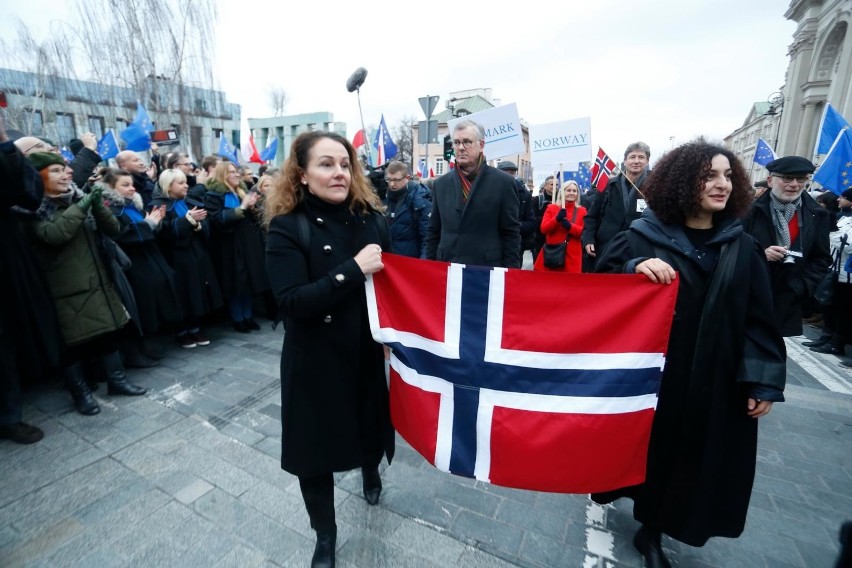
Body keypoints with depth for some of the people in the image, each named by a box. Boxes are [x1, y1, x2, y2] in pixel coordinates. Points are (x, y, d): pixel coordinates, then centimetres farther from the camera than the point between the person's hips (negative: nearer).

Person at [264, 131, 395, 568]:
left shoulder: (371, 217, -1)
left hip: (369, 354, 3)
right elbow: (292, 302, -21)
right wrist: (353, 270, -27)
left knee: (371, 423, 20)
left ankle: (370, 474, 58)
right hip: (316, 363, -3)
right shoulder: (287, 227, -12)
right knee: (316, 449, 11)